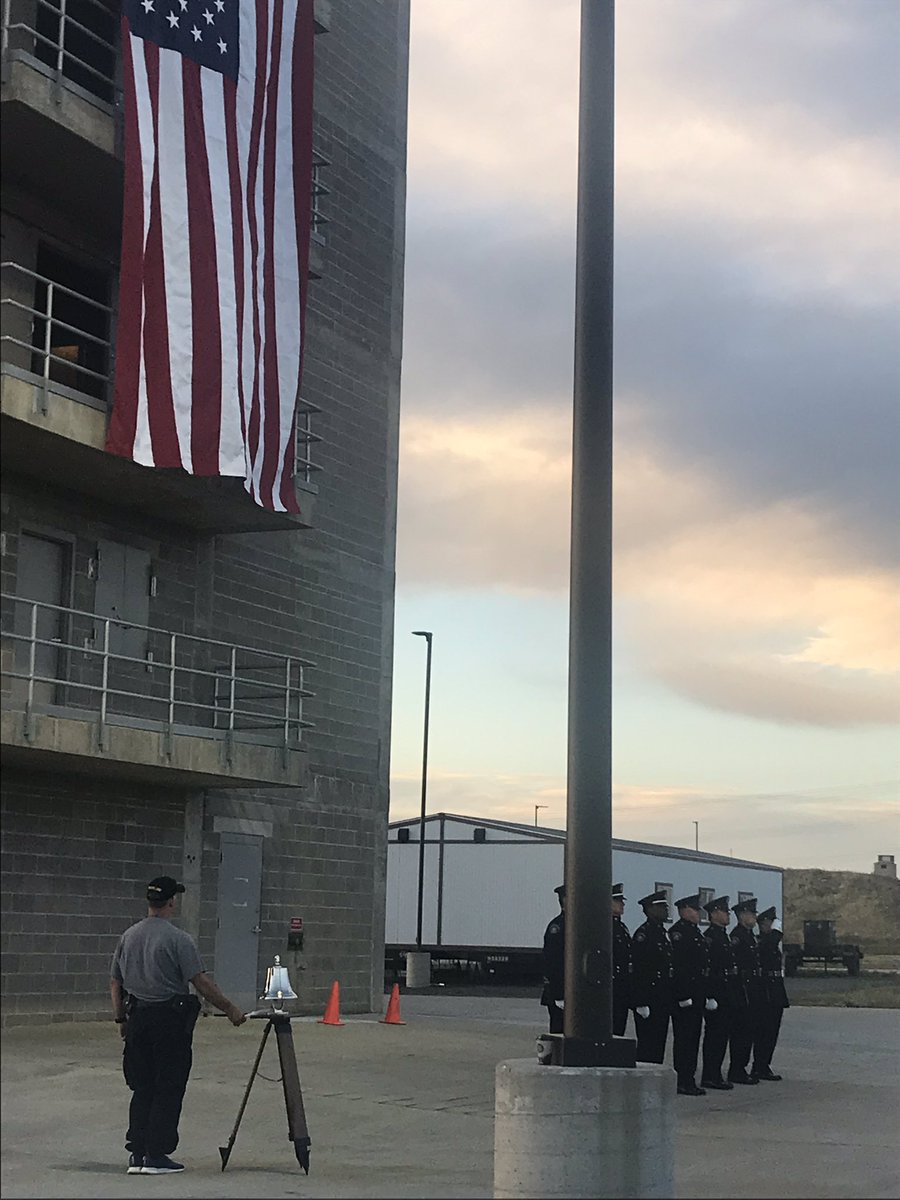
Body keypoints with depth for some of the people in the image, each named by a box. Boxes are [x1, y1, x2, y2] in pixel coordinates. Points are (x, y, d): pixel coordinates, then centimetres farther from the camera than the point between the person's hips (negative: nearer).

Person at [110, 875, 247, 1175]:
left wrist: (121, 1018, 21)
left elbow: (115, 982, 11)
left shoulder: (128, 936, 7)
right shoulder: (178, 939, -12)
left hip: (137, 1018, 6)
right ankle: (156, 1155, 0)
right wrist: (230, 1009, -6)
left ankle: (136, 1155, 11)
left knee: (142, 1089, 13)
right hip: (170, 1020, -6)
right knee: (168, 1090, 1)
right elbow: (201, 982, -14)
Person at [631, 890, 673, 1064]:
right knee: (647, 1044, -6)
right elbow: (639, 970, -17)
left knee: (659, 1043, 10)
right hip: (649, 1001, -9)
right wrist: (641, 1003, -21)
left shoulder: (662, 933, 17)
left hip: (662, 1001, 9)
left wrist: (669, 1001, 19)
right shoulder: (643, 934, -12)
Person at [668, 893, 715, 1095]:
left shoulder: (696, 932, 18)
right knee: (684, 1038, -6)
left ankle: (689, 1079, 16)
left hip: (697, 994, 10)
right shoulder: (677, 932, -13)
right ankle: (683, 1082, -3)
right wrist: (683, 995, -23)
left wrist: (706, 994, 19)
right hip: (684, 994, -10)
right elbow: (677, 966, -20)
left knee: (693, 1038, 11)